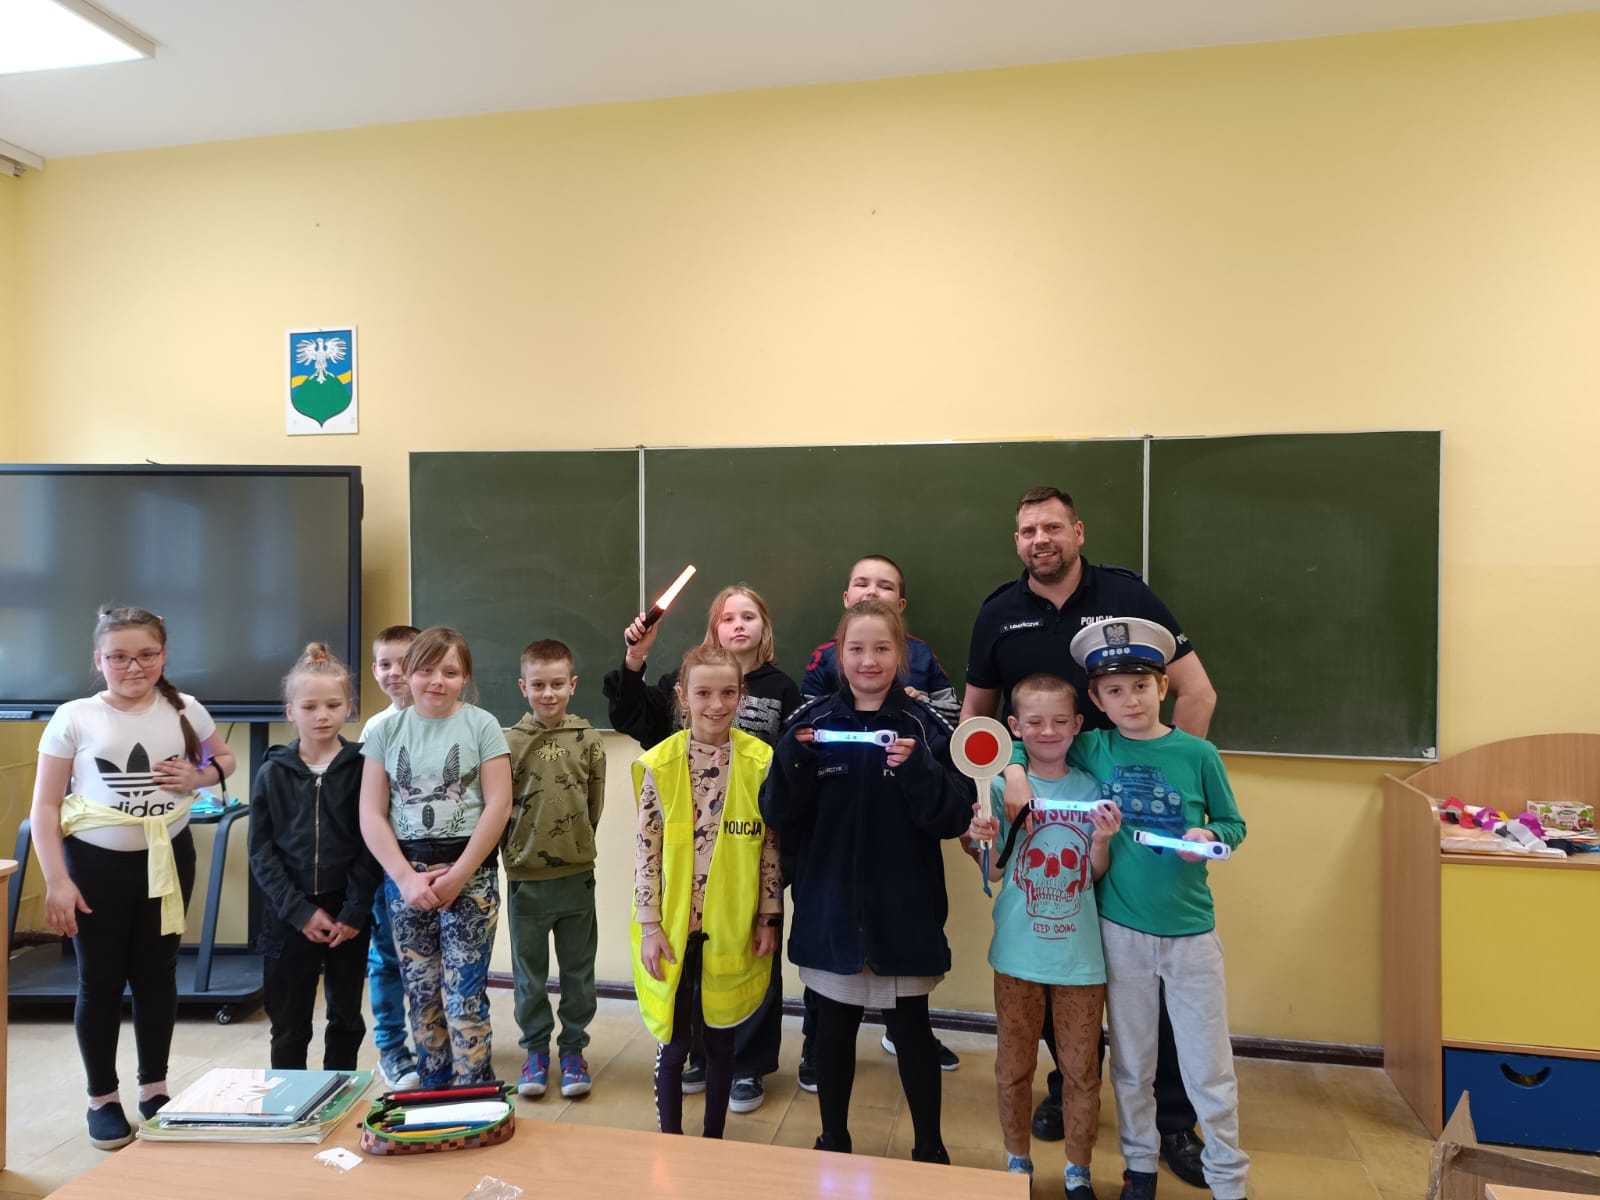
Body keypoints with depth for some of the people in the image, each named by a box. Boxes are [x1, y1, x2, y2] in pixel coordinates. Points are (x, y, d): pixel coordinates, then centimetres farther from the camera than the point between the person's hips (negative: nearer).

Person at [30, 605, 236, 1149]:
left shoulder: (185, 710, -2)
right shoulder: (74, 718, -8)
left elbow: (223, 758, 16)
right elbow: (44, 807, -6)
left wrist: (198, 776, -7)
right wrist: (57, 883, -11)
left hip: (167, 858, 2)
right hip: (95, 862, -2)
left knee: (157, 973, 12)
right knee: (100, 980, 7)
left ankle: (154, 1088, 29)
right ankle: (102, 1100, 25)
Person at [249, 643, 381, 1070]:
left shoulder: (362, 768, -3)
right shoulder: (273, 773, 0)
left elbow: (372, 845, -5)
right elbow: (261, 851, -2)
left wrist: (354, 913, -12)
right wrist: (300, 912, -10)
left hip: (348, 915, 0)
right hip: (289, 915, 0)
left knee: (346, 1019, 13)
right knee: (289, 1028, 9)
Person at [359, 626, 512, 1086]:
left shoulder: (481, 725, -2)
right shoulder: (387, 731, 5)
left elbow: (498, 805, -7)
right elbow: (371, 815, 1)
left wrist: (457, 876, -10)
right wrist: (406, 877, -8)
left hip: (469, 873, -3)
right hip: (404, 873, 3)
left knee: (464, 997, -5)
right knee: (422, 995, 9)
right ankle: (432, 1092, 25)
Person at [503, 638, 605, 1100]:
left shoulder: (588, 740, -3)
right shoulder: (509, 742, -6)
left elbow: (594, 806, 4)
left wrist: (572, 845, 5)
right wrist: (519, 849, 0)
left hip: (576, 875, 1)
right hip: (525, 877, 0)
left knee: (578, 970, 12)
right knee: (529, 972, 13)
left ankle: (573, 1048, 27)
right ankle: (536, 1049, 29)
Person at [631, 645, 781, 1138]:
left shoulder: (760, 761, -6)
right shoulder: (659, 764, -8)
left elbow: (771, 845, 0)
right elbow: (647, 850, -4)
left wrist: (769, 917, 1)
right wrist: (649, 924, -6)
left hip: (732, 928, 1)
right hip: (673, 928, -1)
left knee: (721, 1039, 15)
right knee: (673, 1041, 10)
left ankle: (714, 1141, 34)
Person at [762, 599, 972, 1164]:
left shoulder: (924, 725, -5)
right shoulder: (813, 721, -1)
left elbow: (955, 818, -10)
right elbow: (778, 816, -3)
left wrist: (918, 769, -27)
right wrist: (790, 761, -21)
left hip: (903, 909, -1)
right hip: (830, 906, 2)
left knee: (912, 1029, 11)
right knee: (833, 1028, 15)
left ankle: (930, 1149, 31)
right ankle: (833, 1142, 36)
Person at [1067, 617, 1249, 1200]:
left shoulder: (1198, 753, -8)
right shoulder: (1092, 749, -4)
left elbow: (1234, 824, 2)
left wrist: (1208, 835, -18)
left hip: (1191, 932, -1)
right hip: (1121, 930, 2)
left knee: (1209, 1069, 9)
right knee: (1130, 1065, 16)